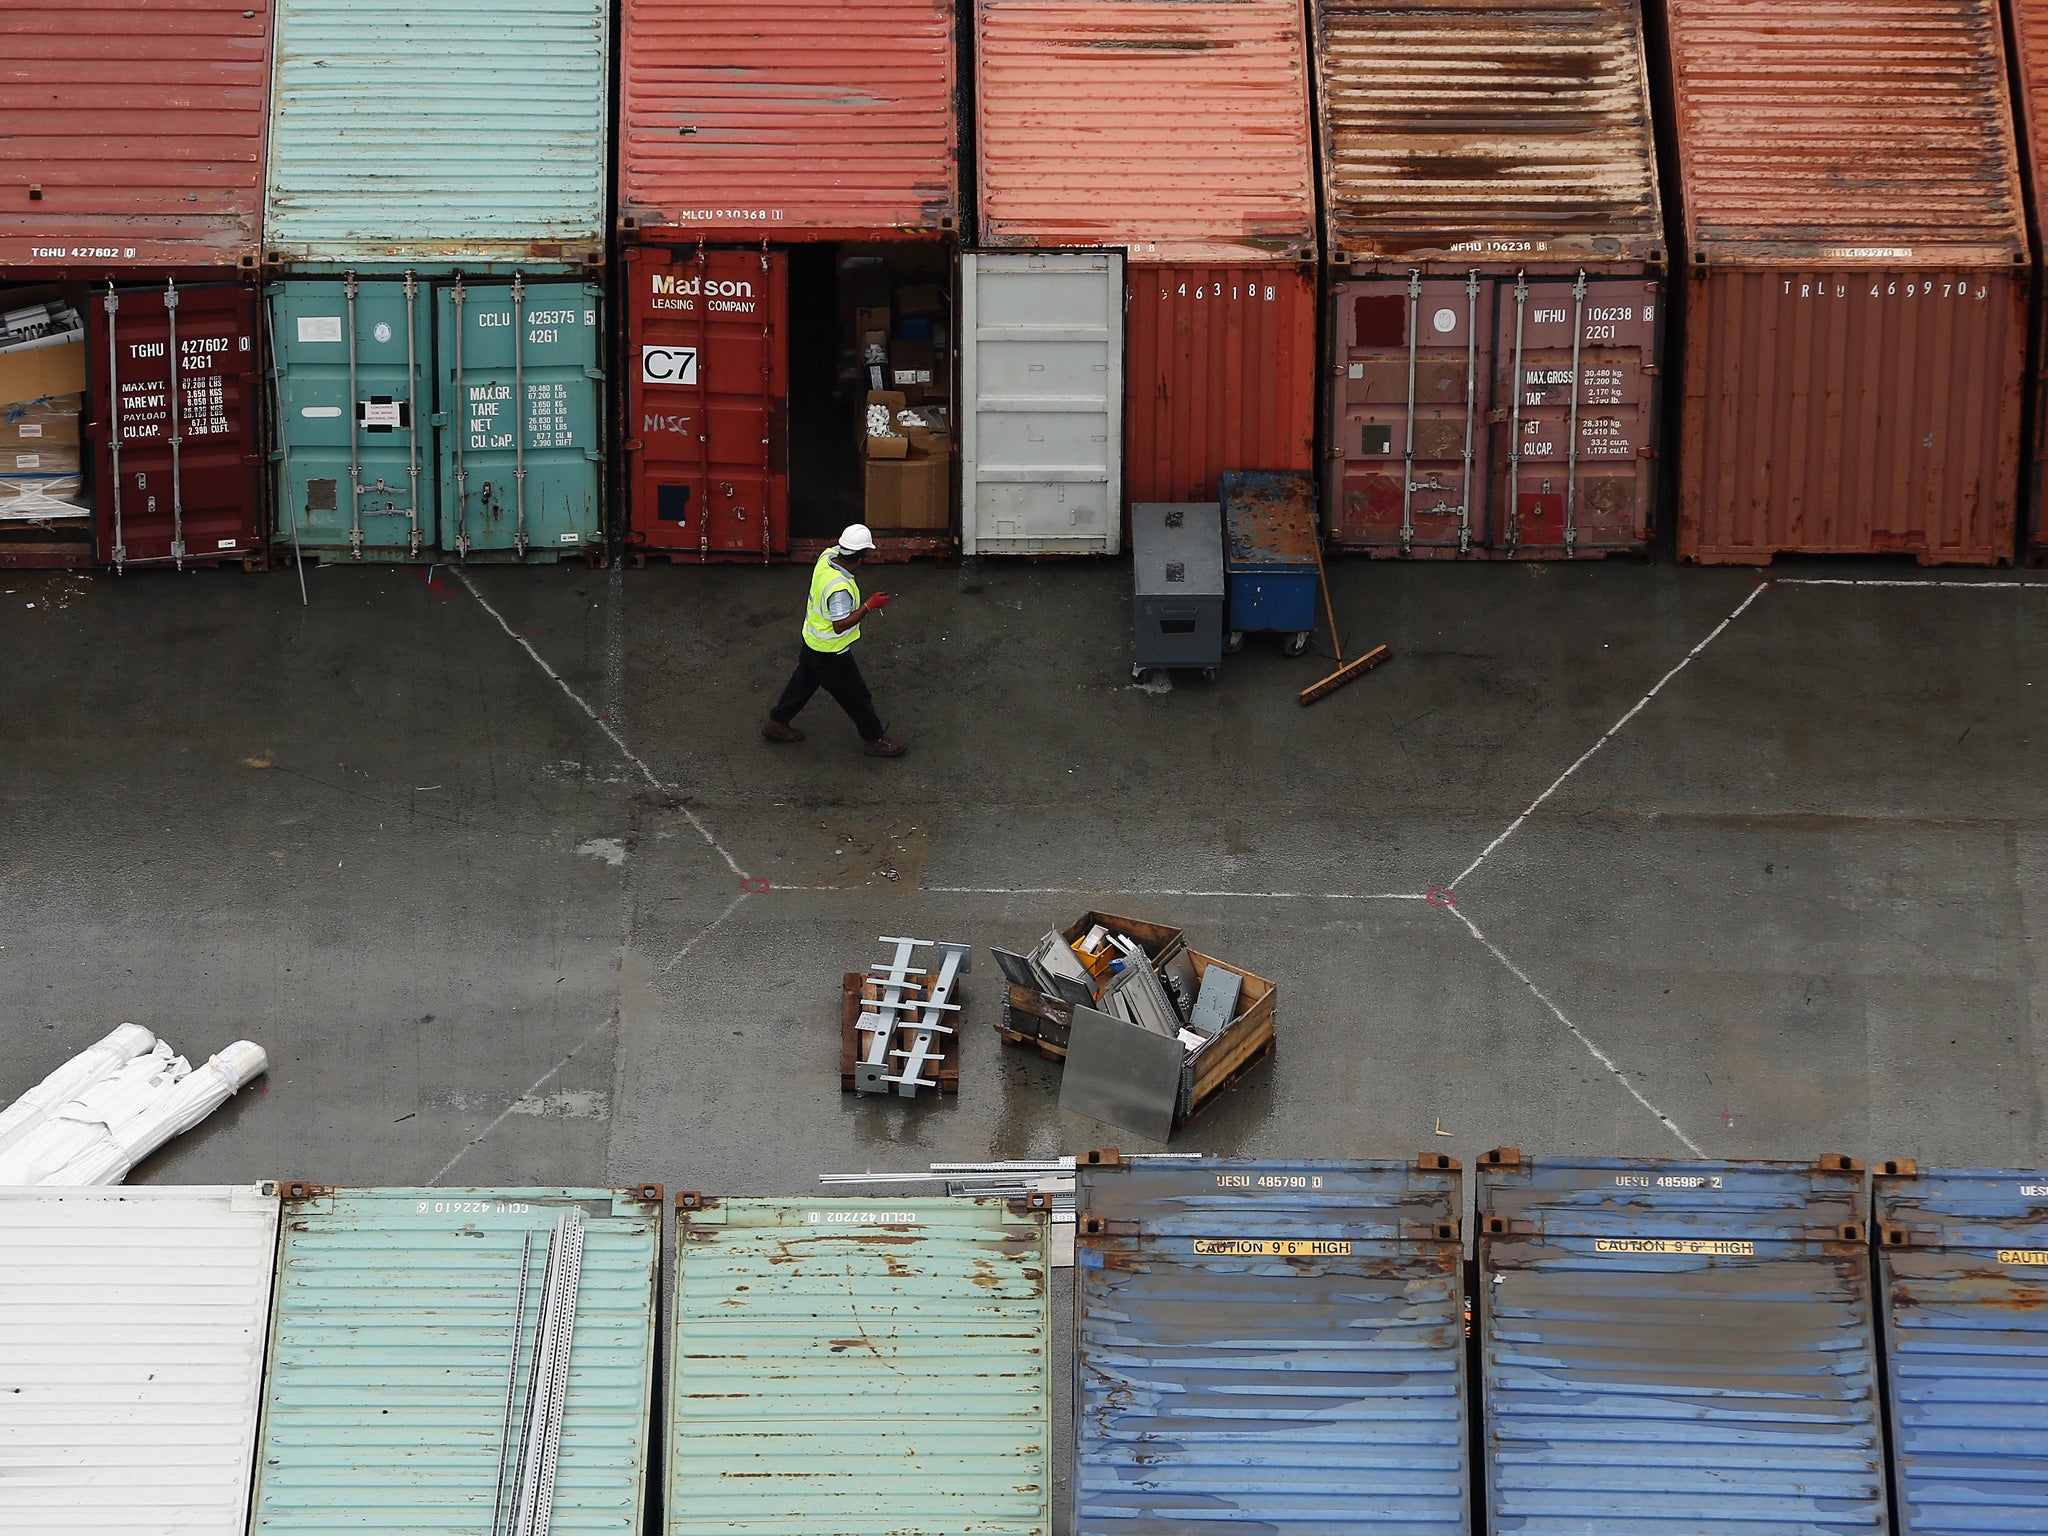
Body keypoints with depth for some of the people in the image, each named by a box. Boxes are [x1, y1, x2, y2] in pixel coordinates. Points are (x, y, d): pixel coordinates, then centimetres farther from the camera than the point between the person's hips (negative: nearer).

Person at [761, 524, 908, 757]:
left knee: (804, 681, 29)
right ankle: (874, 739, 28)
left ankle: (776, 722, 44)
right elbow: (840, 625, -31)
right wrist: (869, 606, -29)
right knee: (855, 695, 11)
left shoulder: (827, 556, -14)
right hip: (831, 651, -9)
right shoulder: (840, 588, -39)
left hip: (812, 640, 9)